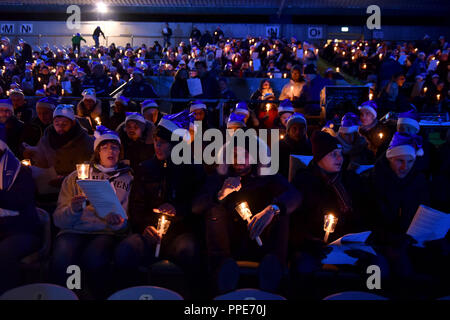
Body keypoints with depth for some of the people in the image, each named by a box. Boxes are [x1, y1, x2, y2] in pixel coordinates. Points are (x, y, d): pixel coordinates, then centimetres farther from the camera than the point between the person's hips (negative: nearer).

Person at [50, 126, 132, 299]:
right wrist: (72, 209, -11)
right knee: (60, 261, -31)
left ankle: (100, 297, -7)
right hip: (74, 231, 1)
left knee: (93, 260, -33)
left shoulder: (128, 178, 17)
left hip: (108, 233, -1)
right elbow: (59, 219, 11)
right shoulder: (76, 176, 19)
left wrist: (119, 222, -12)